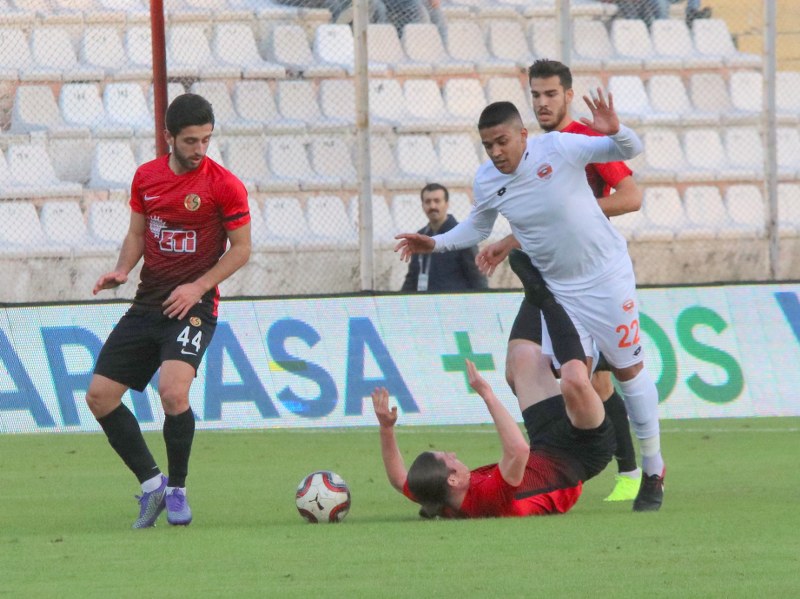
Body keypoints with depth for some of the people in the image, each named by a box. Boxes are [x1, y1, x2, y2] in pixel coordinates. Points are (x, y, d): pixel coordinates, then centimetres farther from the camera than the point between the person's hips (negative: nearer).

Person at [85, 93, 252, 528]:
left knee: (173, 391, -27)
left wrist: (198, 286, -15)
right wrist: (122, 270, -2)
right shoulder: (146, 177, 6)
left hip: (193, 307, -6)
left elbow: (241, 249, -4)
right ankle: (150, 483, 12)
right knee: (99, 395, -1)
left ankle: (176, 490, -6)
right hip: (147, 304, 6)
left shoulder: (224, 186, -9)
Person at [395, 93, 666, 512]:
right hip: (558, 289, 4)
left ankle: (653, 471, 17)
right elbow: (476, 228, 13)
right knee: (571, 379, -5)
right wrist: (434, 244, 0)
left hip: (607, 276, -4)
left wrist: (614, 132, -39)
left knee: (629, 370, 4)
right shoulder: (486, 182, -7)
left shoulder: (559, 148, -21)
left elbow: (630, 151, -17)